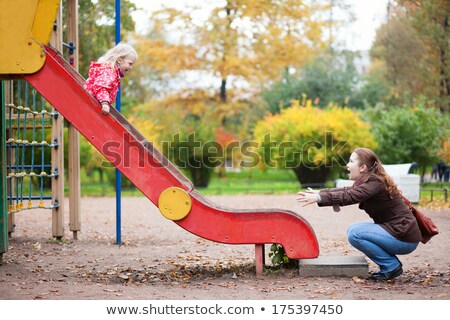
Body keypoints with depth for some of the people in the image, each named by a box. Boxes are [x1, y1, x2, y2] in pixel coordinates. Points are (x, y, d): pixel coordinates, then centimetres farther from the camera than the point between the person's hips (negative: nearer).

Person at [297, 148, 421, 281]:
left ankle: (392, 266, -6)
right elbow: (347, 190, 14)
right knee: (353, 229, 12)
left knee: (354, 233, -15)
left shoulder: (376, 183, -18)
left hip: (405, 238, -10)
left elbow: (350, 196, -30)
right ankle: (390, 265, 11)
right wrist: (320, 192, 2)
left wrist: (319, 198, -31)